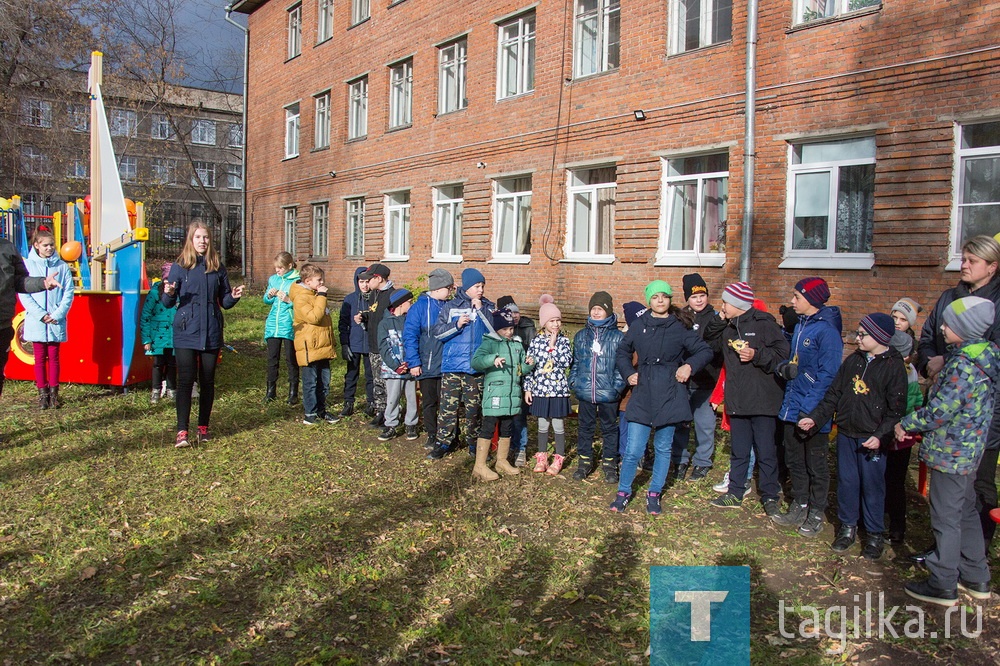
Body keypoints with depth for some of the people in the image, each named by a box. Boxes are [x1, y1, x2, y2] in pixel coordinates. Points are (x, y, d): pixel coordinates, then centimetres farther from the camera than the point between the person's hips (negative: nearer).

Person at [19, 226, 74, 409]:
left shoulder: (62, 266, 3)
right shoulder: (27, 265, 0)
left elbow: (68, 293, 1)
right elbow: (24, 294, -3)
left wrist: (57, 315, -9)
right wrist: (41, 315, -11)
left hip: (56, 321, 0)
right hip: (36, 321, 0)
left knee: (53, 357, 7)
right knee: (40, 358, 6)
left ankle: (54, 393, 13)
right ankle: (43, 394, 12)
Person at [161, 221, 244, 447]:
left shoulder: (217, 267, 8)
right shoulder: (180, 266, 0)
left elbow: (224, 302, 12)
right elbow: (167, 303, -1)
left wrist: (233, 297, -8)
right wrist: (169, 294, -22)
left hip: (211, 333, 3)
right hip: (186, 333, -3)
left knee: (207, 381, 8)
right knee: (185, 380, -6)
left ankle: (203, 427, 19)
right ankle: (182, 431, -4)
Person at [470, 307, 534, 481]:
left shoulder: (517, 345, 16)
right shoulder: (489, 343, -4)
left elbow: (522, 370, 21)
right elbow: (475, 361, -18)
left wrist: (528, 365, 0)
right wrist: (493, 359, -32)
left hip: (513, 393, 7)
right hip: (494, 393, -6)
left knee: (507, 428, 14)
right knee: (488, 427, -6)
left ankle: (502, 461, 28)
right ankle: (480, 466, 0)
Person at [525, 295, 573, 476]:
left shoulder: (563, 340, -2)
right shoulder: (536, 341, -1)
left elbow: (566, 362, -15)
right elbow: (529, 366, 2)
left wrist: (553, 346, -16)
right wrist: (527, 388, 0)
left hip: (558, 389, -1)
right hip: (539, 389, 1)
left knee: (558, 425, 7)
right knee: (542, 425, 12)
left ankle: (558, 459, 20)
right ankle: (542, 458, 25)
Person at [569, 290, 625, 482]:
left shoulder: (617, 337, -4)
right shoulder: (581, 335, 7)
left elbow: (622, 364, -3)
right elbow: (575, 361, 12)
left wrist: (618, 385, -11)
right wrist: (573, 380, 3)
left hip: (608, 393, -2)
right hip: (585, 392, 3)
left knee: (609, 428, 11)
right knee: (585, 427, 13)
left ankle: (610, 464, 24)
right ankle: (585, 461, 26)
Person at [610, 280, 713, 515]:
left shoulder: (680, 328, 2)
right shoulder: (638, 326, 5)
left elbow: (705, 351, 6)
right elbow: (622, 352, 18)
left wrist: (690, 365, -11)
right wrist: (628, 373, 4)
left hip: (670, 396, 0)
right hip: (642, 396, 0)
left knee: (663, 448, 10)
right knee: (633, 450, -2)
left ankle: (654, 493, 26)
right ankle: (623, 492, 17)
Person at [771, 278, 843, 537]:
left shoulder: (826, 330, -17)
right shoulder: (799, 326, 9)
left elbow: (828, 374, -21)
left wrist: (809, 409, -24)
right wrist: (783, 368, -7)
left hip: (814, 412, -8)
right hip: (792, 408, 8)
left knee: (816, 466, 8)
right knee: (794, 461, 17)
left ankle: (816, 514, 21)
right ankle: (799, 507, 30)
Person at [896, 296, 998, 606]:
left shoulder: (963, 366, -24)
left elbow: (939, 411, -23)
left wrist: (905, 424, -11)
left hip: (951, 452, -10)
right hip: (969, 451, 10)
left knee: (946, 518, 1)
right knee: (966, 512, 20)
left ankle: (943, 586, 13)